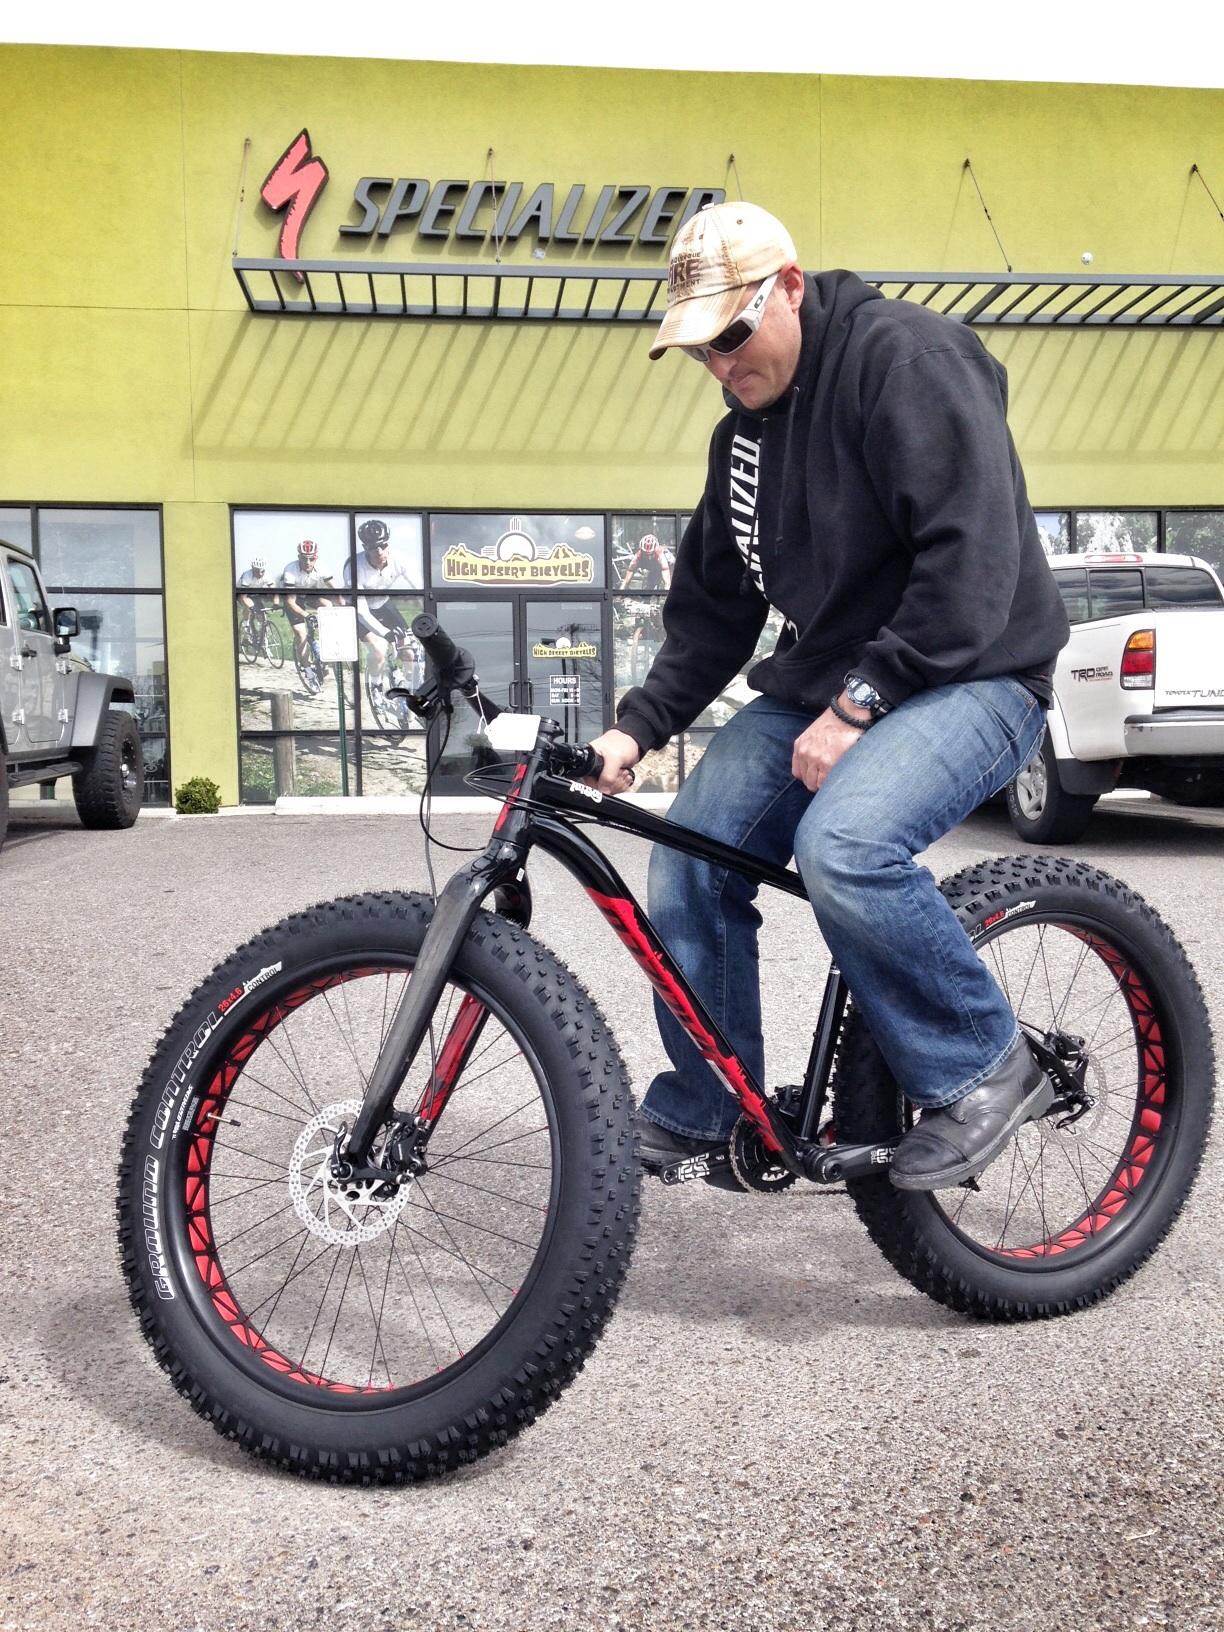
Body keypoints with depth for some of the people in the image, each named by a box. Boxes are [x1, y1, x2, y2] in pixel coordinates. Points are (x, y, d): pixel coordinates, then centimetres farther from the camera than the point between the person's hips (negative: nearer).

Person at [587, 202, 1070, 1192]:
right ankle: (700, 1108, 16)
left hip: (970, 677, -8)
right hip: (821, 685, 8)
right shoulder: (746, 430, 12)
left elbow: (974, 560, -22)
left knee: (842, 844, -34)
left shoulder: (906, 356, -14)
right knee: (687, 865, -4)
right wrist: (639, 724, 0)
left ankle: (984, 1071, -10)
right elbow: (715, 609, 13)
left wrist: (859, 703, -24)